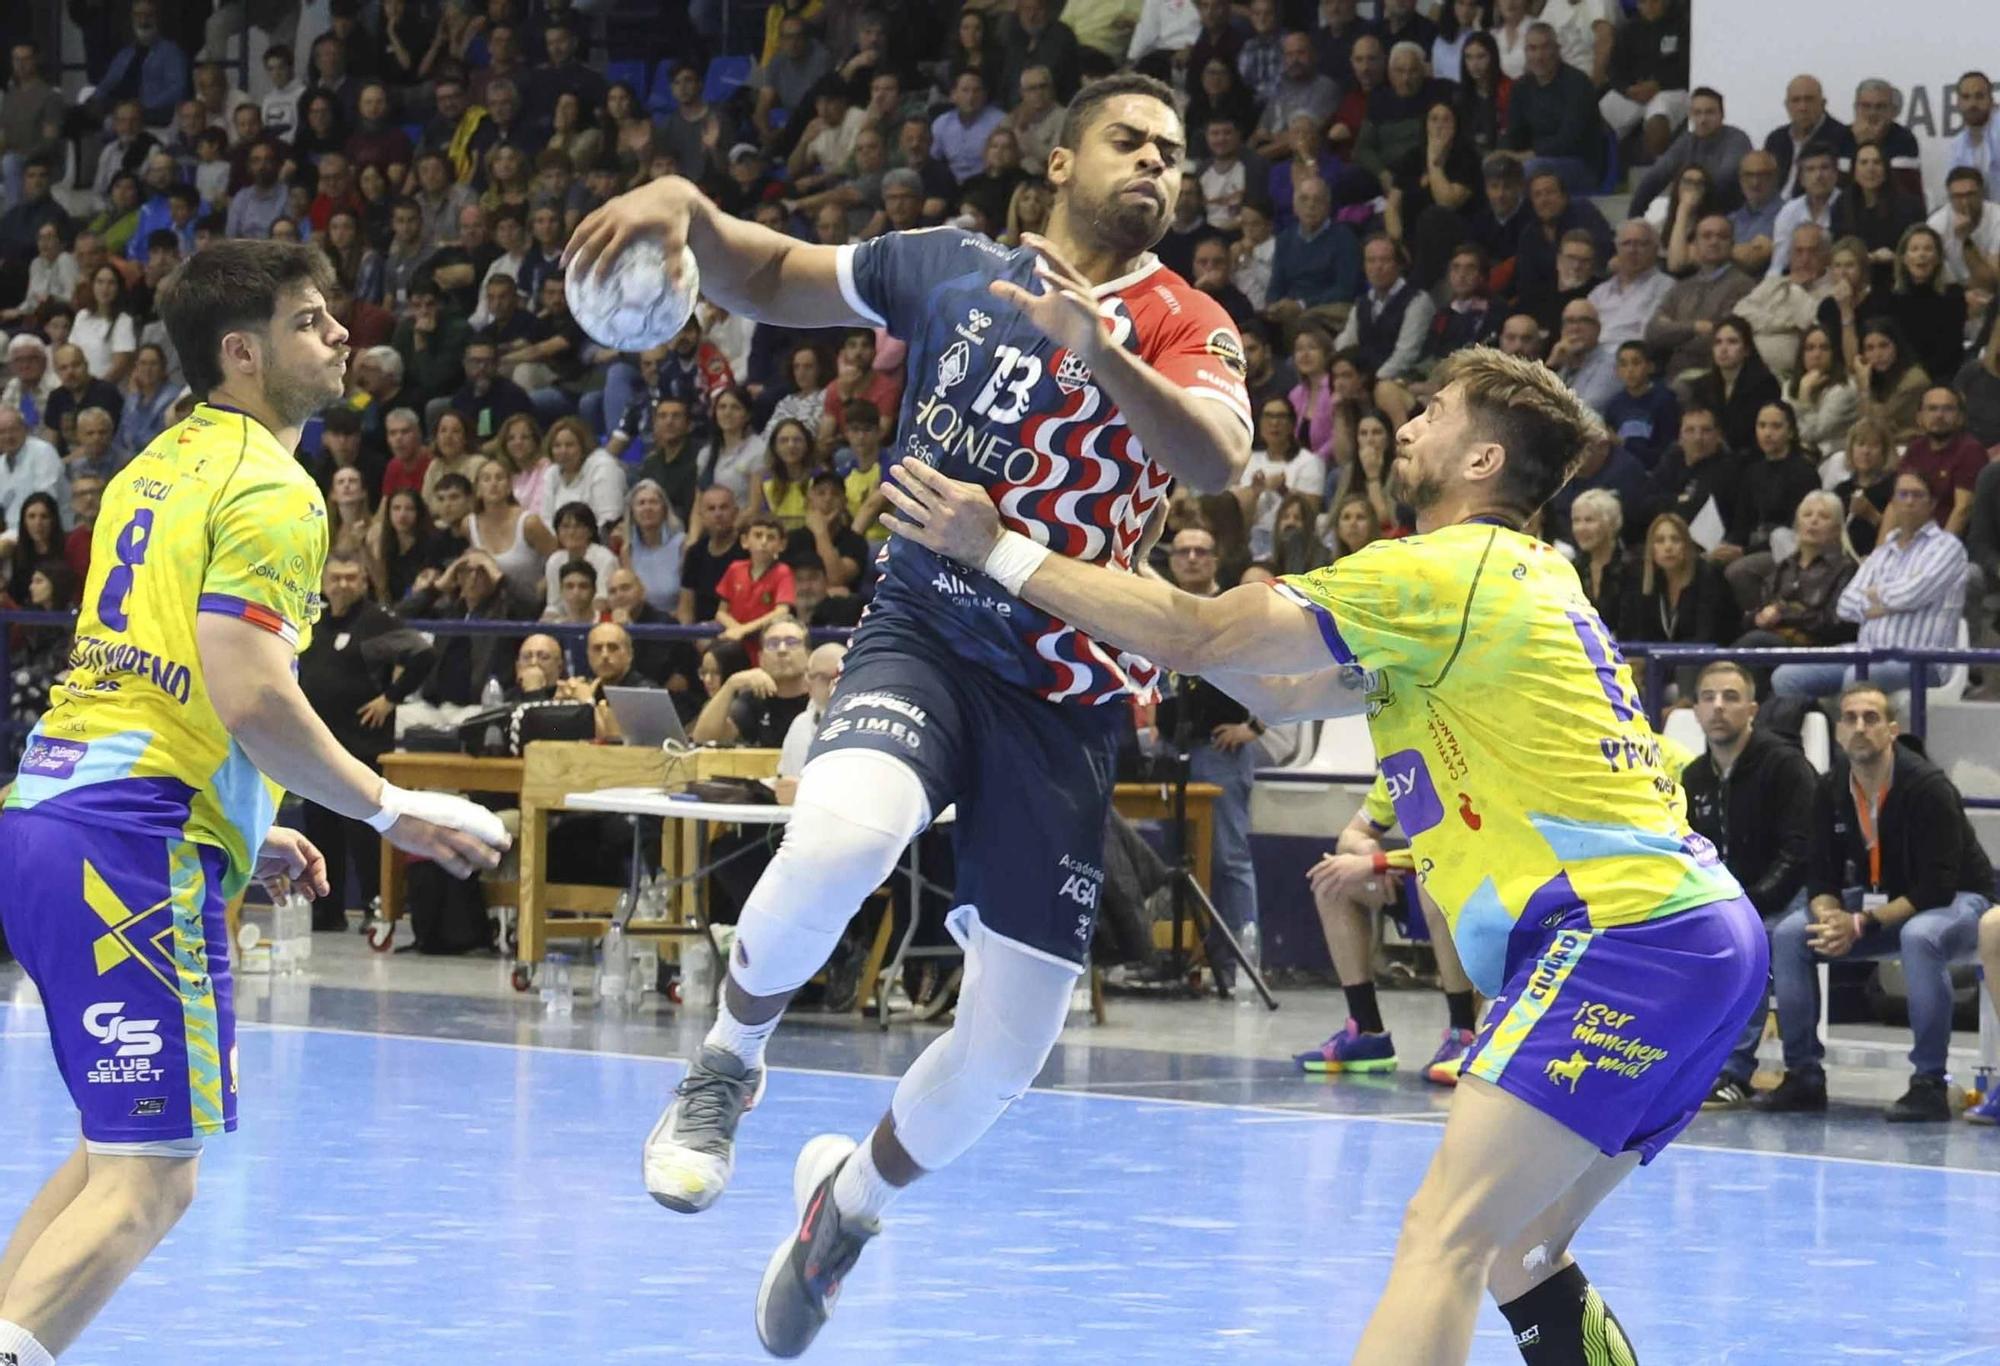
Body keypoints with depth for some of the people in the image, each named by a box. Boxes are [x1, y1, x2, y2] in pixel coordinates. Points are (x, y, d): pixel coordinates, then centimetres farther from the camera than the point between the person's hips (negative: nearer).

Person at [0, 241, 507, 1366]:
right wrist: (392, 812, -8)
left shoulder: (156, 468, 20)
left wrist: (242, 831, 26)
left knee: (124, 1147, 20)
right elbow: (248, 694, -18)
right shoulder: (270, 488, -8)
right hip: (135, 846, -9)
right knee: (151, 1178, -9)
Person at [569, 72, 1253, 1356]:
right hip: (924, 634, -1)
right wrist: (686, 207, -5)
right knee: (842, 833, -36)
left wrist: (1104, 355, -39)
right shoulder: (953, 265, 6)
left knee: (1007, 1051, 1)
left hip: (1067, 697, 1)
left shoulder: (1184, 324, 0)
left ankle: (852, 1198, 33)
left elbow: (1220, 458, -21)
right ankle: (731, 1058, -7)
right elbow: (771, 279, 17)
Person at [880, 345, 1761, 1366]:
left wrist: (995, 549, -3)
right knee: (1518, 1258, 15)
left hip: (1629, 929, -10)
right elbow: (1285, 696, 29)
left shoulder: (1451, 568, -6)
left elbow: (1196, 638, -9)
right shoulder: (1515, 578, 24)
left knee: (1444, 1238, -18)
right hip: (1697, 931, 10)